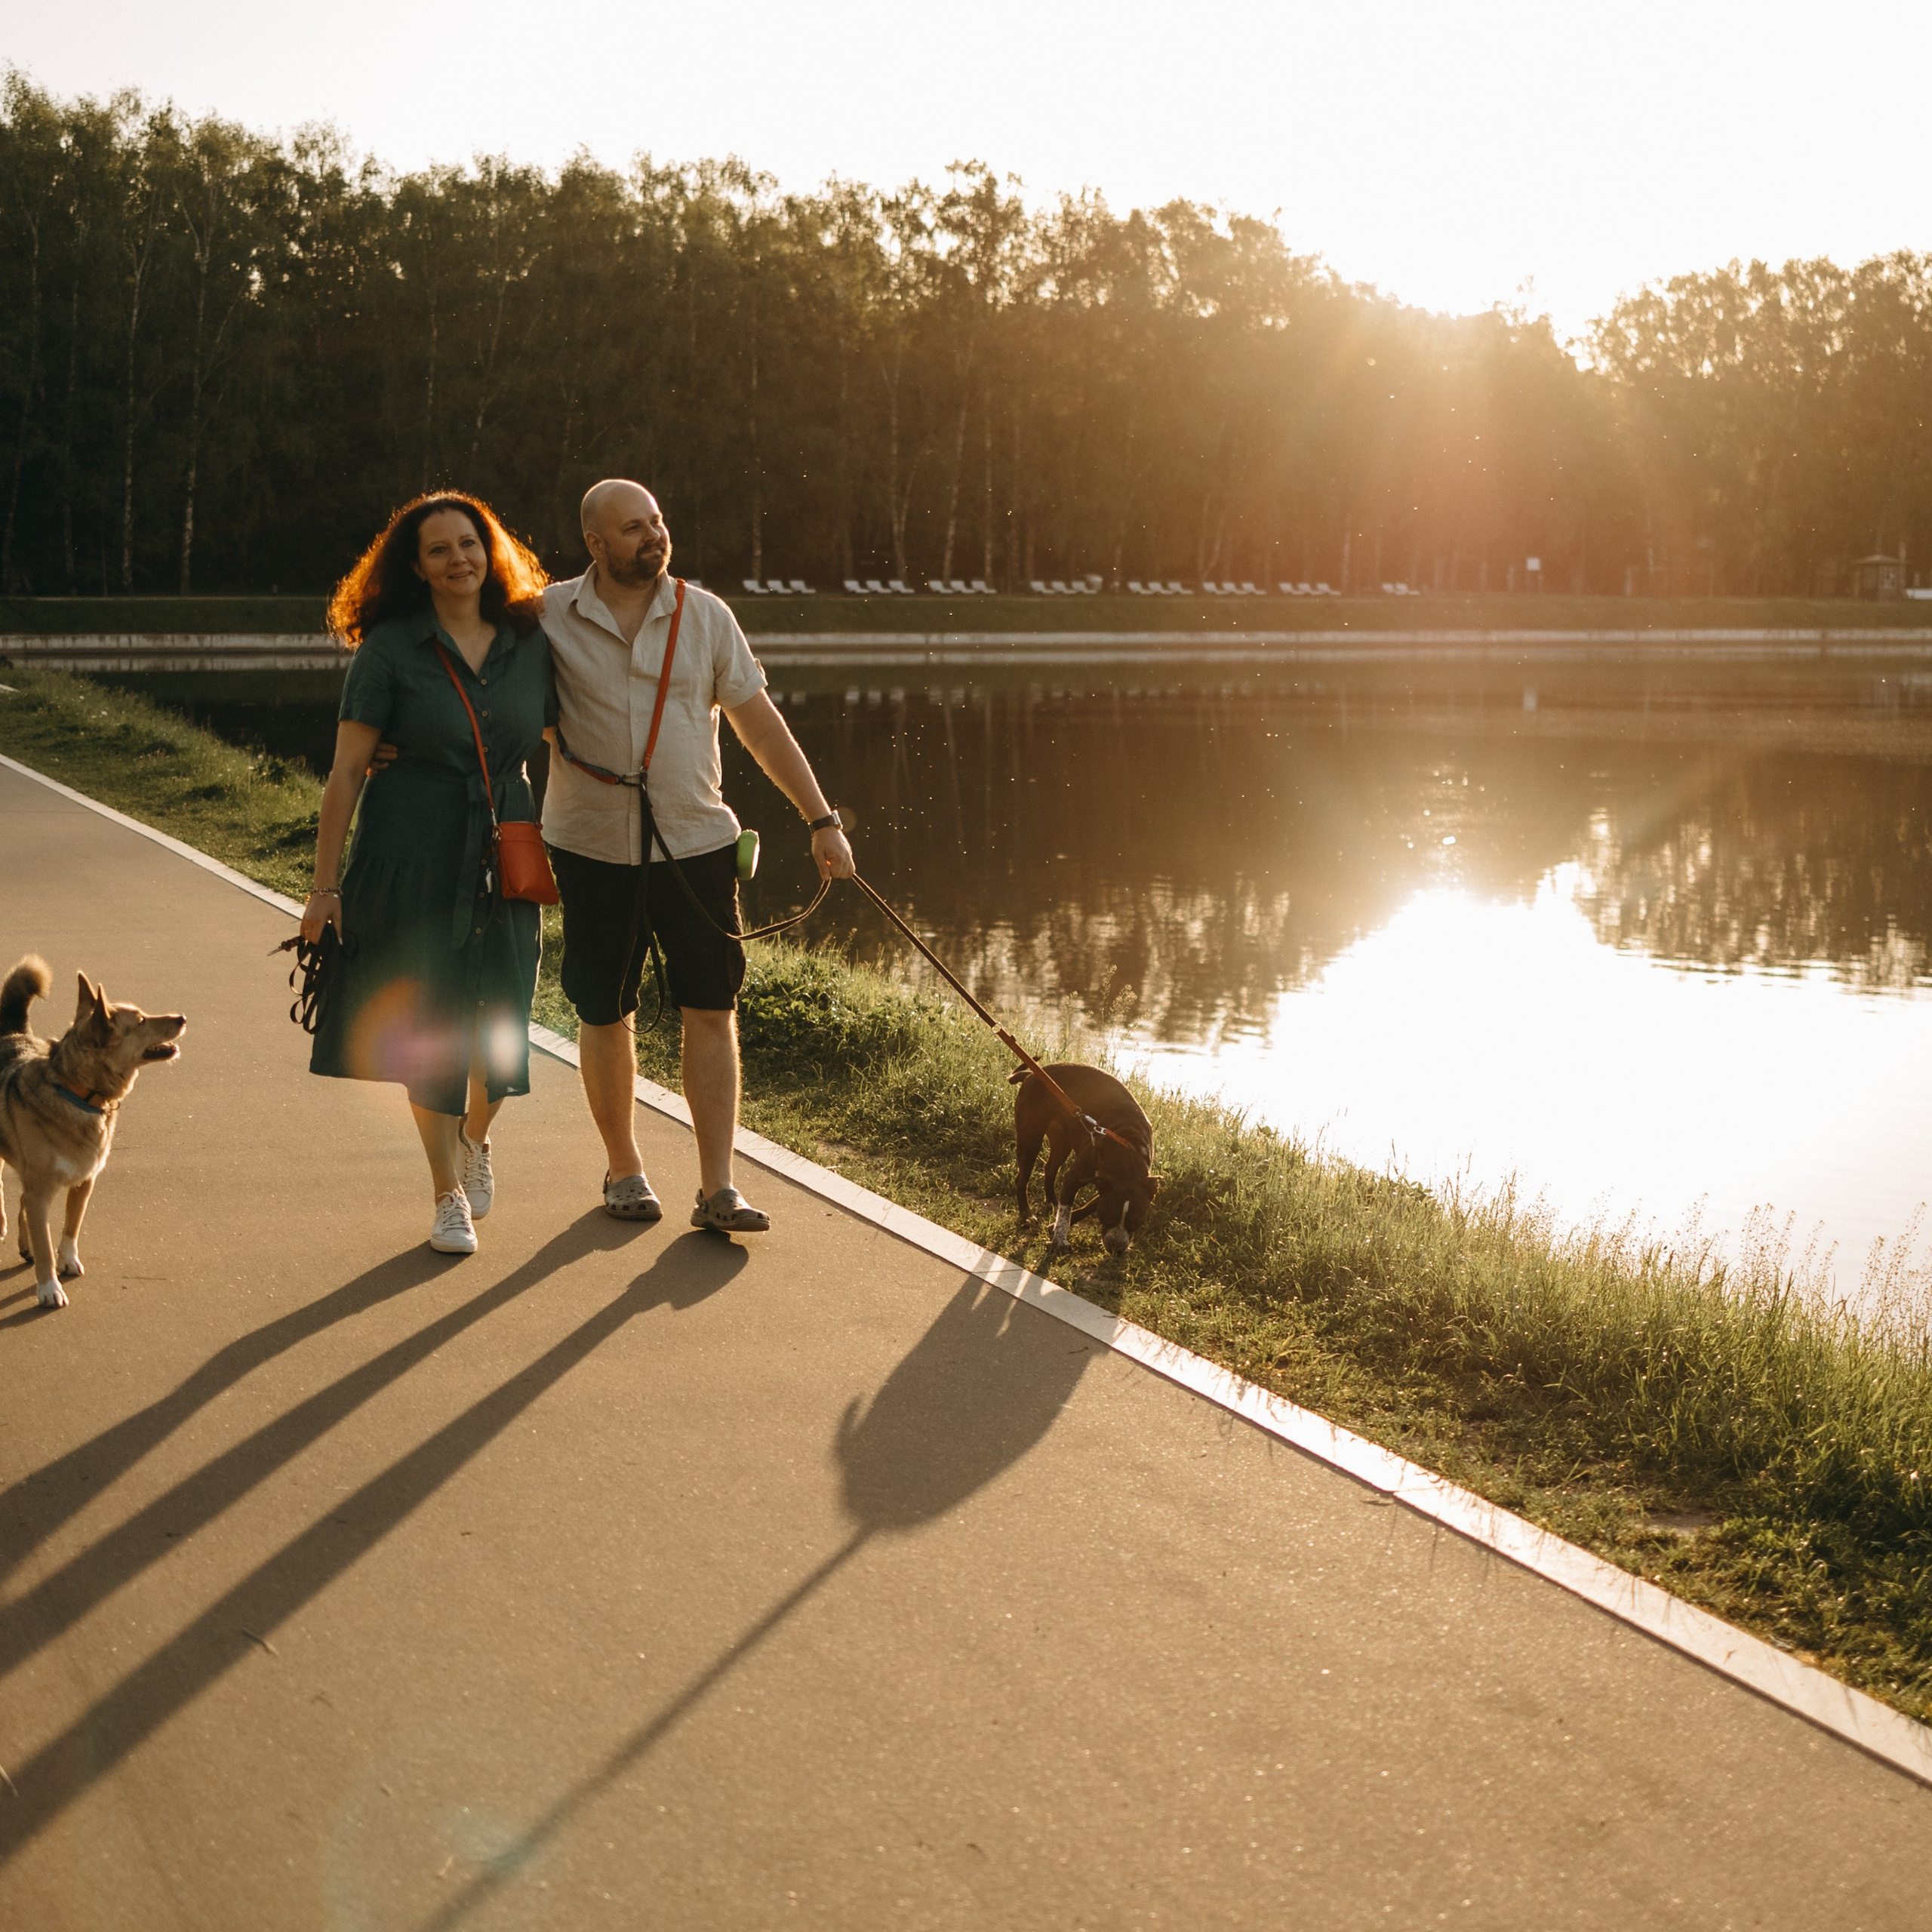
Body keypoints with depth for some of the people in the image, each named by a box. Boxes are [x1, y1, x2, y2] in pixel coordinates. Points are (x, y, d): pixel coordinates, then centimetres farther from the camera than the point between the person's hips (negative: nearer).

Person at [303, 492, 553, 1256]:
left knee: (499, 1027, 4)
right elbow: (347, 769, -6)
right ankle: (448, 1195, 19)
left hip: (504, 859, 3)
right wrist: (325, 883, -8)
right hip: (411, 858, -3)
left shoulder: (531, 641, 3)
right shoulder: (390, 648, -7)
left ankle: (474, 1140, 37)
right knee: (428, 1026, 2)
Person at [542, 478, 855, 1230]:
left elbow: (760, 724, 4)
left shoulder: (705, 616, 0)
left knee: (712, 1011, -3)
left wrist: (822, 819, 3)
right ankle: (623, 1168, 27)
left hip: (696, 841, 1)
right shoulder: (548, 618, -3)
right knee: (604, 1016, 8)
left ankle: (716, 1189, 2)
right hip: (592, 849, -1)